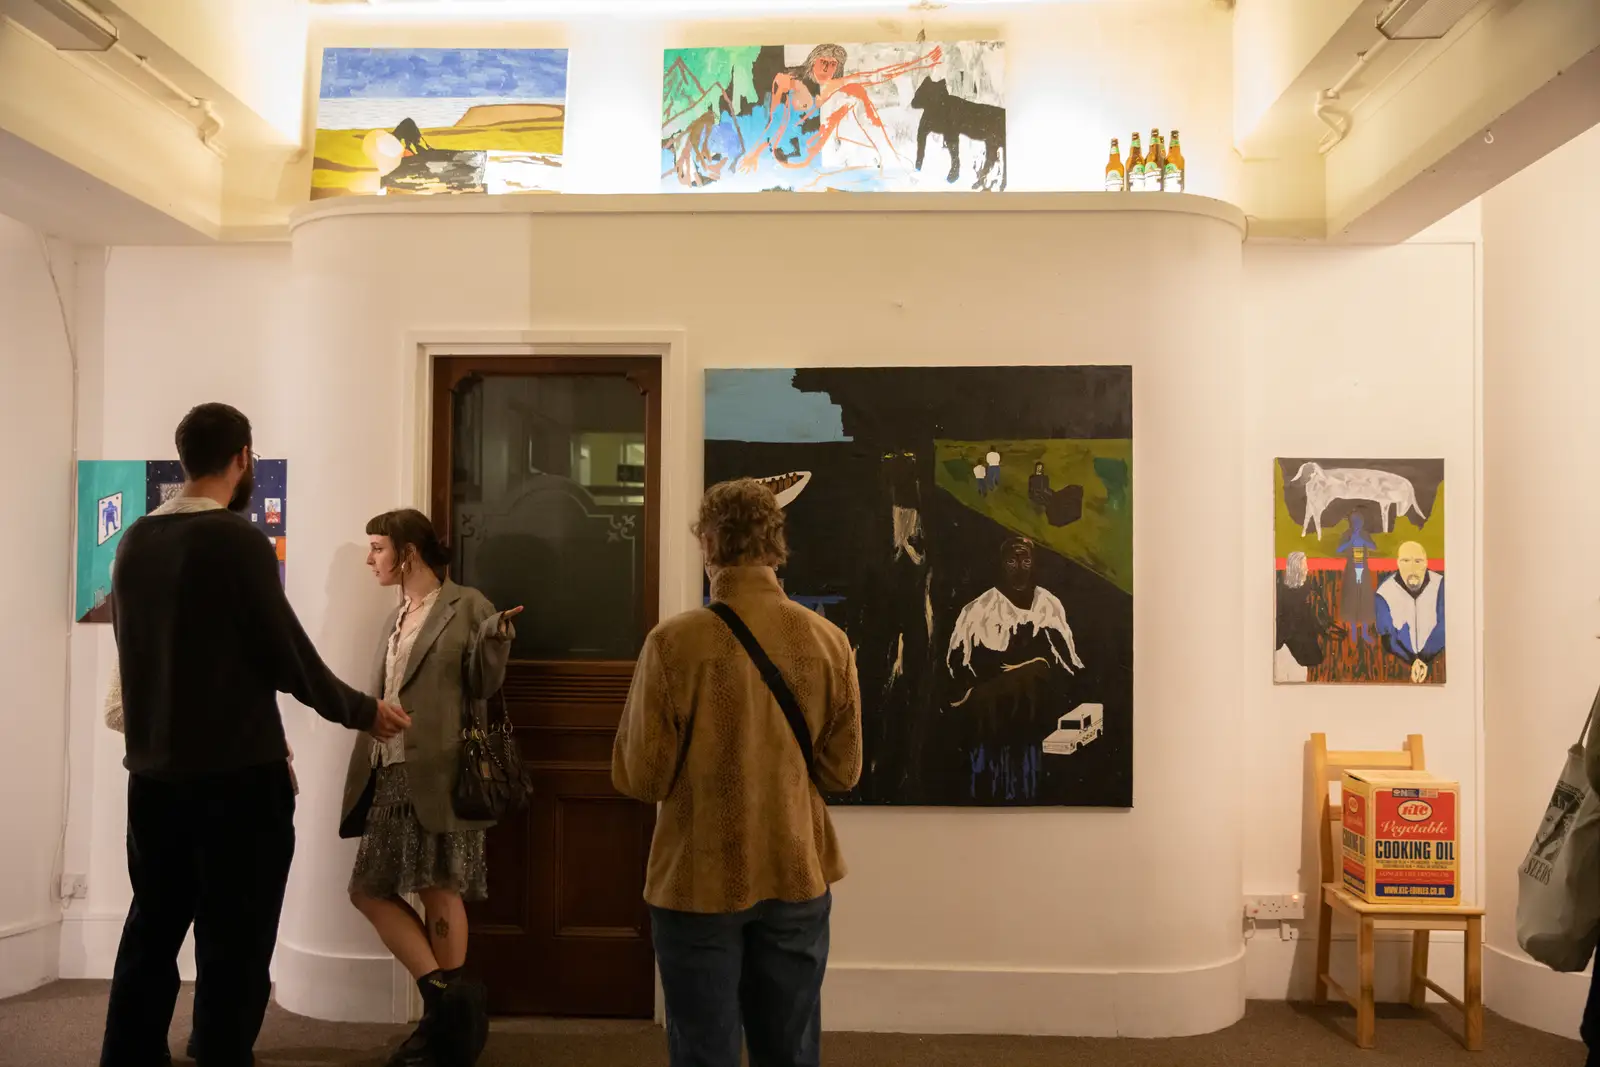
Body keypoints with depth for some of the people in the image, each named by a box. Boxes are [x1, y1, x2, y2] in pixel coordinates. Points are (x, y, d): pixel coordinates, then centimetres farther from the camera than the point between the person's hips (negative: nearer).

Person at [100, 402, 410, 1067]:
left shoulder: (135, 541, 4)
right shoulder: (237, 540, -14)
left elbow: (144, 652, 13)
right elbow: (288, 655, -12)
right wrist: (363, 712, 3)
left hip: (153, 772, 7)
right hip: (236, 774, -6)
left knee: (151, 931, 18)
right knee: (232, 945, 5)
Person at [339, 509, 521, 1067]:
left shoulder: (466, 606, -4)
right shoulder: (396, 619, 19)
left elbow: (483, 685, -9)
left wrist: (495, 640, -27)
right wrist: (367, 769, 18)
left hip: (437, 775, -8)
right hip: (390, 775, 8)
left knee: (441, 893, -3)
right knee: (370, 891, 6)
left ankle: (447, 1021, 11)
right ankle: (443, 998, 13)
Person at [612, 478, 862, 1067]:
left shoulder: (673, 641, -16)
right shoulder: (829, 641, -8)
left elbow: (639, 777, -11)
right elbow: (842, 771, 0)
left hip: (698, 881, -3)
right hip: (797, 876, 3)